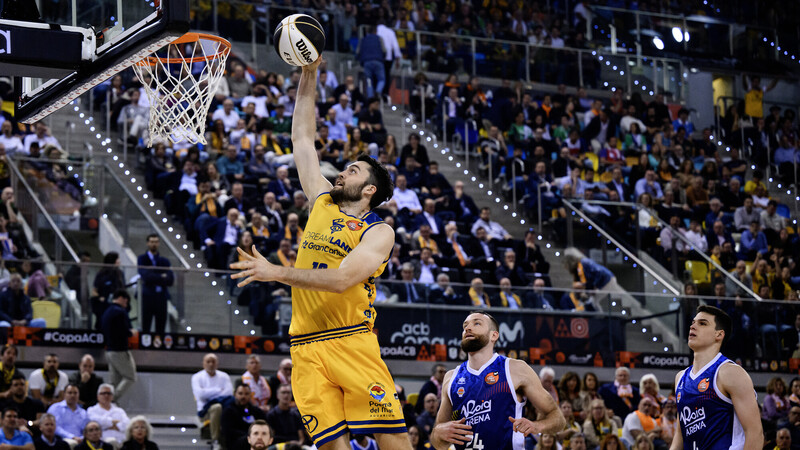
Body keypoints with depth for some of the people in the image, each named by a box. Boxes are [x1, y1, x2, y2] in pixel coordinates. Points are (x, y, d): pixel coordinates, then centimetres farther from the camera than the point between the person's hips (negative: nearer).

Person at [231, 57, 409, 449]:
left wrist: (277, 273, -18)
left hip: (351, 341, -4)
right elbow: (302, 137, 22)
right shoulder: (322, 203, 18)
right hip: (307, 347, 4)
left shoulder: (379, 233, 1)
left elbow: (341, 279, -15)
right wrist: (309, 75, 18)